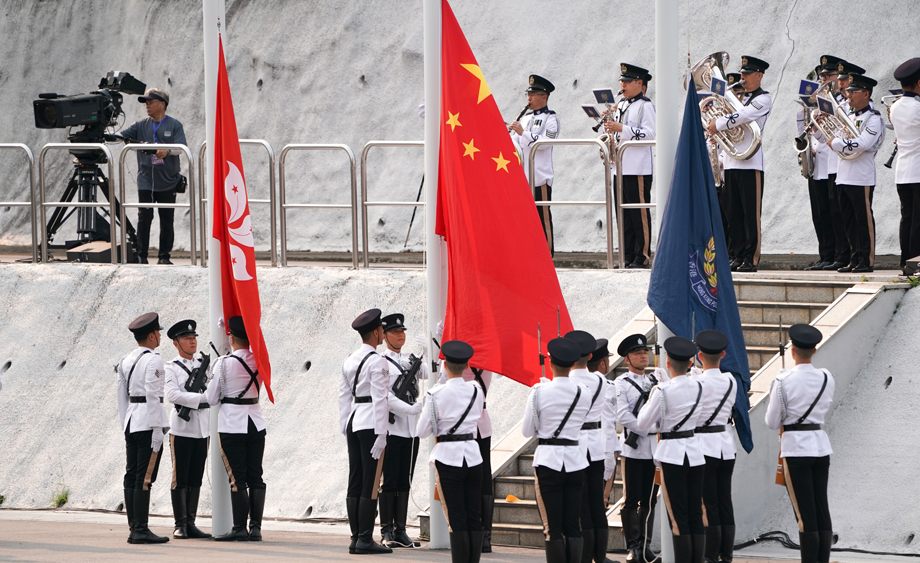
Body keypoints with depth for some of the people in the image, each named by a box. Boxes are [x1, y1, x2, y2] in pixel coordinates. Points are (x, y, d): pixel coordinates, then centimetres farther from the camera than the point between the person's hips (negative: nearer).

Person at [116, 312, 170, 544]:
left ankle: (134, 529, 9)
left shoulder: (126, 361, 13)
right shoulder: (153, 360, -11)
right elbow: (152, 396, -16)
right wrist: (157, 429, -15)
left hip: (132, 421, 8)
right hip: (148, 421, -8)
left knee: (132, 476, 8)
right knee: (144, 478, -8)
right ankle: (141, 530, -9)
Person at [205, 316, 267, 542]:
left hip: (232, 425, -5)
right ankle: (255, 527, 3)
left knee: (237, 479, -3)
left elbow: (211, 398, -6)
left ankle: (239, 528, -3)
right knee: (256, 477, 6)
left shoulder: (224, 363, -11)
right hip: (256, 423, 5)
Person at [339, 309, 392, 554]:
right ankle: (365, 539, -6)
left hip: (354, 421, 8)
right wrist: (380, 436, -15)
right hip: (371, 423, -8)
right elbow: (379, 399, -15)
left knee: (355, 482, 8)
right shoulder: (377, 361, -12)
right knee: (370, 483, -5)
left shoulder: (350, 360, 12)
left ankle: (356, 538, 9)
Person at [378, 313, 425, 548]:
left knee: (404, 482, 7)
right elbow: (384, 397, -12)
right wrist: (410, 409, -22)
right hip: (392, 429, -6)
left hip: (411, 429, 6)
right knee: (389, 482, -4)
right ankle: (387, 531, 1)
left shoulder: (412, 361, 16)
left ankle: (401, 529, 10)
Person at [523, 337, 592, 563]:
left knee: (553, 528, -1)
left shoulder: (540, 392, -10)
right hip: (575, 461, 3)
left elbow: (527, 430, -2)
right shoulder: (583, 394, 0)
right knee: (572, 527, 6)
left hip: (548, 461, -3)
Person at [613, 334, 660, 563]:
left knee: (649, 500, 7)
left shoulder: (655, 381, 14)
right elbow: (622, 415, -11)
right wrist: (646, 429, -15)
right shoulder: (621, 384, -1)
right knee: (631, 500, -1)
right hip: (633, 448, -4)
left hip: (654, 449, 4)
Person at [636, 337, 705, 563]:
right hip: (695, 452, 5)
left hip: (672, 453, -5)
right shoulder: (698, 387, 1)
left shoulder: (663, 391, -16)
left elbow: (642, 423, -8)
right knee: (696, 516, 8)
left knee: (678, 518, -2)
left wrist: (649, 399, 7)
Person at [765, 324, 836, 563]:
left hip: (796, 448, -5)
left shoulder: (784, 382, -13)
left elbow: (772, 423, -7)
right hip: (821, 445, 5)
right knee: (822, 509, 9)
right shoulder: (826, 378, 2)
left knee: (805, 514, -3)